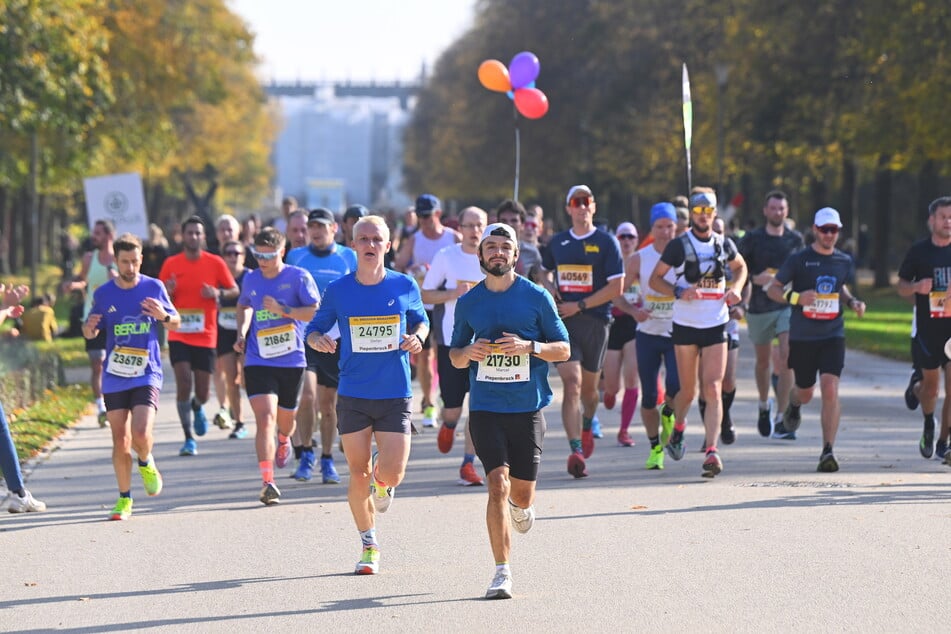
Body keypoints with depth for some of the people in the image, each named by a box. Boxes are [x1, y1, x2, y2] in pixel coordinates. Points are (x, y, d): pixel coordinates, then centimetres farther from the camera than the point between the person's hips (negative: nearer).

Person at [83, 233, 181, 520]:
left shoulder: (154, 288, 0)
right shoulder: (104, 294, 2)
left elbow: (176, 323, 9)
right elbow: (90, 332, 12)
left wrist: (163, 316, -14)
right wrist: (89, 327, -13)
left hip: (147, 374, -2)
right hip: (114, 378, 2)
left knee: (141, 433, -19)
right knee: (120, 441, 2)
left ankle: (146, 464, 15)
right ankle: (124, 498, 16)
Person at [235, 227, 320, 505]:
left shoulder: (298, 277, -6)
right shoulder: (251, 280, 6)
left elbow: (317, 312, -13)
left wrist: (283, 310, -23)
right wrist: (242, 333, 10)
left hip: (292, 360, -1)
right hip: (258, 362, 1)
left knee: (285, 418, 18)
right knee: (265, 419, -17)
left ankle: (283, 441, 56)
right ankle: (267, 482, -20)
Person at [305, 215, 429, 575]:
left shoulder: (405, 287, 0)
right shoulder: (338, 290, -1)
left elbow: (421, 320, 16)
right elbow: (314, 329, 8)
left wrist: (417, 337, -6)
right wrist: (318, 340, -15)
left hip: (395, 396, 0)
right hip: (352, 396, 1)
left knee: (392, 474, -10)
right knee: (359, 477, 3)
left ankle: (382, 480, 28)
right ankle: (369, 546, 21)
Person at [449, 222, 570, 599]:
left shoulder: (536, 297, 0)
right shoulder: (468, 302, 6)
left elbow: (564, 349, 3)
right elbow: (455, 356, 15)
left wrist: (529, 346, -15)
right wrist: (468, 352, -9)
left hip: (528, 408, 0)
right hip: (485, 408, 0)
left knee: (521, 494, 5)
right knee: (498, 484, -14)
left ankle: (520, 506, 44)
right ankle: (502, 572, -9)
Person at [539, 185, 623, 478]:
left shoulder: (606, 242, -1)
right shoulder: (557, 242, 11)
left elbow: (616, 287, -7)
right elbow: (545, 272, 29)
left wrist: (580, 305, -12)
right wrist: (549, 288, 5)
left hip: (594, 320, -1)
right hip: (562, 321, 1)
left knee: (588, 387, 14)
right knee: (571, 384, -14)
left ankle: (588, 423, 47)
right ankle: (576, 450, -20)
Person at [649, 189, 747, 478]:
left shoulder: (724, 245, 6)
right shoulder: (678, 246, -2)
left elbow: (740, 266, 26)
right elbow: (655, 279, 2)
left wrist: (736, 289, 6)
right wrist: (679, 292, -16)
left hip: (716, 326, 1)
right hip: (685, 325, -1)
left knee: (713, 390, -11)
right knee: (688, 391, 8)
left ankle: (711, 451, -17)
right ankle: (678, 429, 40)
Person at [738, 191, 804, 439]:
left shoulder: (795, 239, 5)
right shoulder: (752, 239, -1)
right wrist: (755, 279, -16)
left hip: (788, 305, 0)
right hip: (759, 307, 0)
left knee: (786, 358, -16)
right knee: (763, 361, 14)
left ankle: (780, 419, -15)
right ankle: (764, 405, 41)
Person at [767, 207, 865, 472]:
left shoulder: (845, 262, 6)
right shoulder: (798, 259, -5)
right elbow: (772, 289, -2)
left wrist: (853, 302, 4)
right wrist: (796, 297, -21)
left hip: (833, 335, 1)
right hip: (802, 337, -1)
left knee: (830, 390, -15)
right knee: (806, 392, 13)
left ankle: (828, 451, -12)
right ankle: (794, 403, 53)